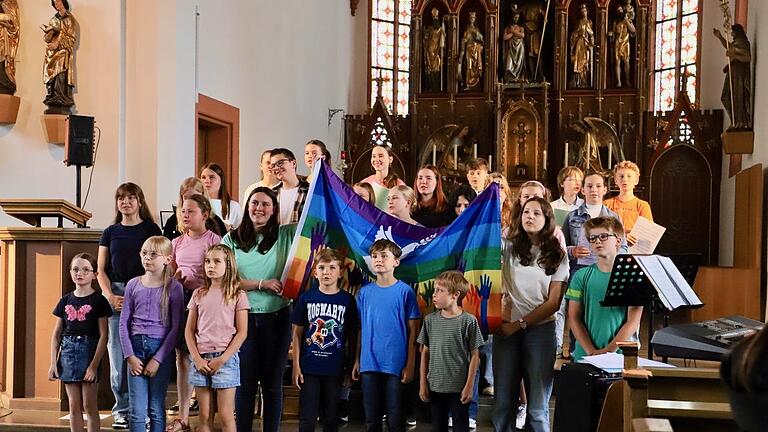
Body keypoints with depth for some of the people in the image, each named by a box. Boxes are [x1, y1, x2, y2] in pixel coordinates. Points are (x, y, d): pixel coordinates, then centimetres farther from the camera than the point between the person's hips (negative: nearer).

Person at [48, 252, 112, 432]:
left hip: (89, 351, -4)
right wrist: (53, 362, 5)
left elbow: (103, 335, -8)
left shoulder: (99, 301, -5)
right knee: (74, 406, 8)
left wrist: (94, 364, -14)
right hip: (68, 351, 4)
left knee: (89, 405, 0)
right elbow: (56, 334, 12)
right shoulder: (66, 300, 8)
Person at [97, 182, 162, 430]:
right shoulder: (110, 233, 14)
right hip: (115, 295, 3)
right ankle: (122, 410, 9)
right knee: (117, 352, 0)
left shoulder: (150, 229, 6)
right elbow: (101, 271, 11)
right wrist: (110, 296, -5)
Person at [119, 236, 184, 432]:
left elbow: (176, 327, -6)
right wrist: (130, 356, -3)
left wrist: (158, 359, -10)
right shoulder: (133, 285, 6)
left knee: (157, 409, 5)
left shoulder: (174, 287, -3)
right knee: (137, 411, 1)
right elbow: (124, 323, 6)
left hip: (161, 348, -2)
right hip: (136, 347, 2)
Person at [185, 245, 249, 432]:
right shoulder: (199, 295, 9)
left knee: (226, 416, -1)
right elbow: (189, 330, 9)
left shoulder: (237, 295, -1)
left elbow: (242, 332, -4)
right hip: (201, 359, 3)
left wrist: (222, 359, -11)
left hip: (226, 358, -3)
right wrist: (197, 358, -4)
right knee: (205, 417, 7)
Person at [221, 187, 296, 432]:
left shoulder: (286, 235, 2)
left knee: (272, 382, 10)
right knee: (245, 382, 7)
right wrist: (262, 284, -12)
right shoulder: (232, 239, 2)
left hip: (277, 317, 0)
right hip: (244, 317, 0)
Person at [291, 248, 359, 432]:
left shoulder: (348, 300, 0)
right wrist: (296, 366, -1)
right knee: (307, 417, 4)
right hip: (309, 367, 0)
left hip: (335, 369, 0)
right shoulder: (306, 298, 1)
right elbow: (297, 333, 4)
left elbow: (352, 336, 5)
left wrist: (350, 367, 3)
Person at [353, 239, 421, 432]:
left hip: (395, 364, -3)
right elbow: (360, 329, 11)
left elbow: (412, 331, -3)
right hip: (369, 365, 3)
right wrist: (357, 361, 8)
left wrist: (410, 365, -6)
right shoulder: (364, 292, 6)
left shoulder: (405, 291, -4)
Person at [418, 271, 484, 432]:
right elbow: (425, 352, 7)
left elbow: (474, 356, -5)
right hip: (435, 387, 3)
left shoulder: (468, 321, -8)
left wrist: (469, 386, -7)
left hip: (459, 388, -3)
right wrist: (422, 383, 4)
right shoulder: (430, 320, 2)